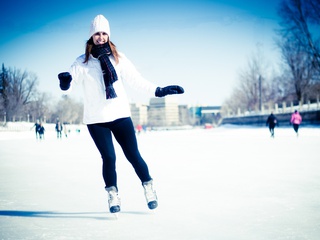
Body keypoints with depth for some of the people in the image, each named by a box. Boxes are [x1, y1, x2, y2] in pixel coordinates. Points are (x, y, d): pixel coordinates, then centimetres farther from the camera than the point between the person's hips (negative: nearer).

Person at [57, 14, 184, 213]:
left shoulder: (118, 58, 4)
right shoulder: (83, 62, 0)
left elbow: (136, 79, 4)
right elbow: (70, 83, -10)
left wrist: (159, 90, -2)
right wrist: (65, 82, -34)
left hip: (120, 115, 1)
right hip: (96, 120, -1)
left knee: (133, 155, 2)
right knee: (108, 157, -4)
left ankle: (149, 187, 23)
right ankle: (113, 195, 18)